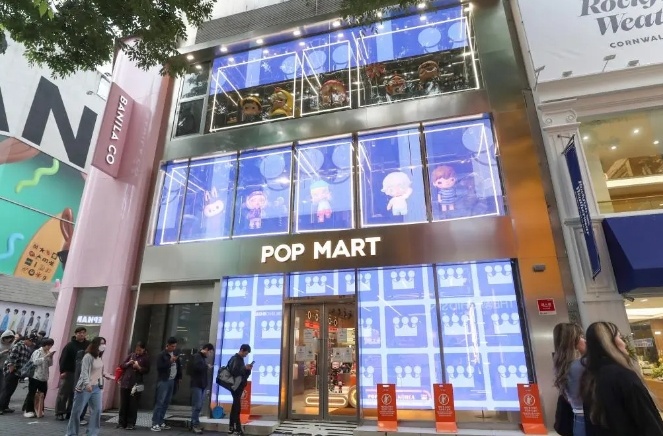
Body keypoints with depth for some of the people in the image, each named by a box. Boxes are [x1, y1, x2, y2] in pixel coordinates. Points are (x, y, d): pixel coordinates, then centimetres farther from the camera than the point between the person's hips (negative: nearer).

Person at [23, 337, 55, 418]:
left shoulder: (48, 353, 11)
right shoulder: (37, 352, -6)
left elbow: (50, 364, 11)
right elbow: (35, 362, -20)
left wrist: (50, 357, -4)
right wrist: (46, 357, -23)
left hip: (44, 378, 6)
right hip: (35, 376, -6)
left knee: (42, 394, 9)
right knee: (31, 394, -1)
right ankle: (27, 410, 9)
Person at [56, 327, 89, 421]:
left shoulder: (88, 345, 3)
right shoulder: (70, 345, -6)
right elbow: (63, 359, -8)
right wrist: (62, 371, -14)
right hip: (69, 372, -3)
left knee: (75, 395, 7)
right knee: (63, 394, 3)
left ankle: (70, 413, 16)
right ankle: (59, 413, 14)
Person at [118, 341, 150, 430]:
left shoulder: (146, 358, 0)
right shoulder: (131, 355, 10)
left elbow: (147, 370, -5)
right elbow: (122, 365, 12)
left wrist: (139, 367, -19)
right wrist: (128, 363, -8)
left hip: (136, 384, -4)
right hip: (125, 382, 4)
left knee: (133, 405, 0)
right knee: (123, 404, 8)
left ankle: (131, 424, 8)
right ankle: (122, 422, 18)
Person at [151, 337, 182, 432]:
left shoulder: (175, 353, 11)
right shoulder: (161, 355, -6)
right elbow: (159, 367, -15)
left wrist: (179, 377, 15)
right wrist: (170, 361, -19)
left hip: (172, 381, 6)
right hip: (163, 381, -6)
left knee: (166, 403, 7)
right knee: (159, 402, -6)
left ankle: (161, 422, 14)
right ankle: (155, 424, -2)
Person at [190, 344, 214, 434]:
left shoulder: (204, 358, 17)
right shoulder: (197, 356, -9)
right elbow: (197, 367, -26)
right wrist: (207, 366, -13)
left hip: (202, 385, 9)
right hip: (196, 385, -9)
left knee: (199, 406, 11)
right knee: (197, 406, -6)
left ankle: (194, 424, 19)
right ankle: (195, 425, 0)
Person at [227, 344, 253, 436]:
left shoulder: (240, 359, 16)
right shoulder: (235, 359, -12)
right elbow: (234, 372, -25)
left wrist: (248, 369, 0)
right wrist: (245, 367, -20)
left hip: (239, 386, 10)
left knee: (235, 406, 14)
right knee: (237, 407, -8)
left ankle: (231, 428, 21)